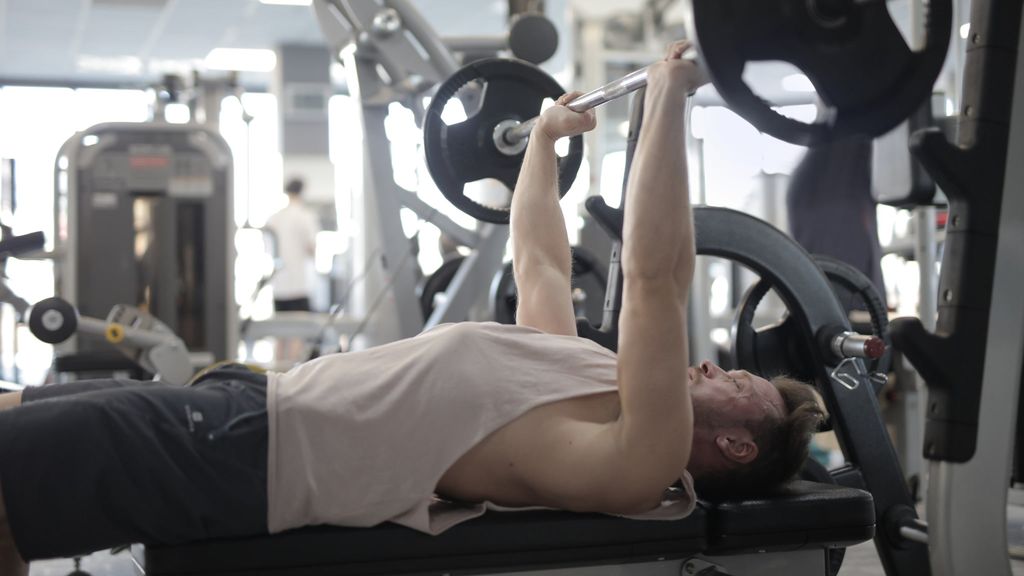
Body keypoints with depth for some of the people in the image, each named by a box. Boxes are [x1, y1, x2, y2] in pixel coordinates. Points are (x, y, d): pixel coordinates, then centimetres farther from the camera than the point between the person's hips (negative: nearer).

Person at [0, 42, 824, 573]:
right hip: (252, 406, 10)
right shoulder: (592, 379, 15)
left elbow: (654, 276, -23)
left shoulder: (642, 454, -14)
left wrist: (668, 102, -22)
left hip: (248, 456, -10)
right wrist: (544, 140, 34)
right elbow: (538, 261, 28)